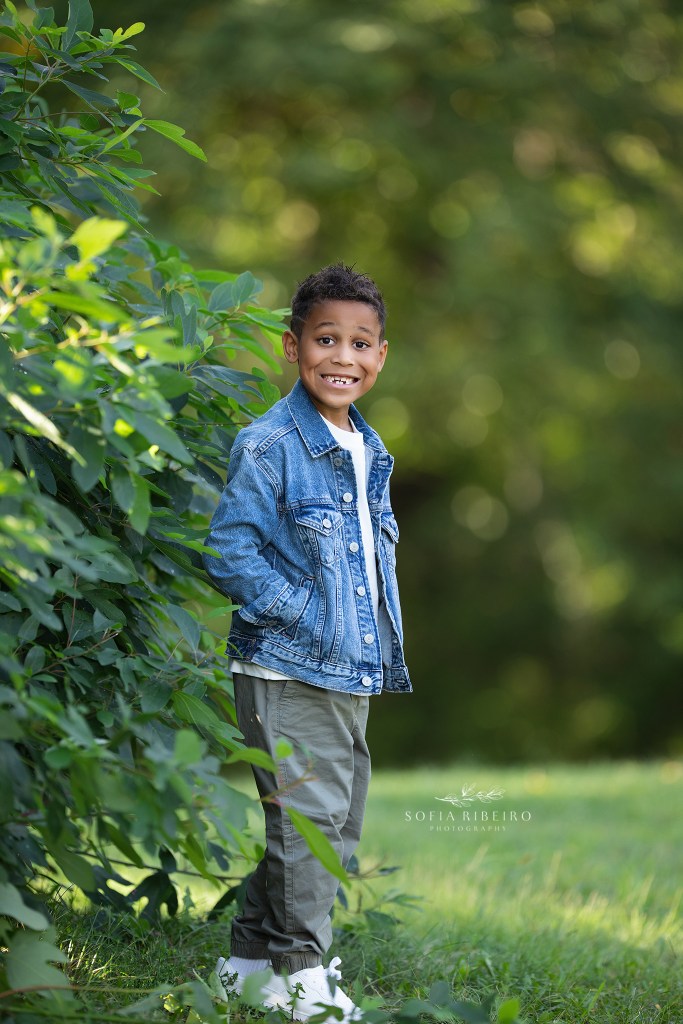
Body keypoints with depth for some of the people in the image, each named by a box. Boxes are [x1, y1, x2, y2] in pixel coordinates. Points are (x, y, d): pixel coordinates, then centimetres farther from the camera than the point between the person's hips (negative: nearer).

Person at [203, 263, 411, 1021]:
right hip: (287, 673, -9)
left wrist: (386, 654, 15)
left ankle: (253, 957, 26)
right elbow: (230, 550, -17)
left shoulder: (370, 453, 13)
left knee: (341, 823, 14)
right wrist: (300, 614, -19)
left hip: (353, 673, 9)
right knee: (305, 816, -8)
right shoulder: (268, 446, -13)